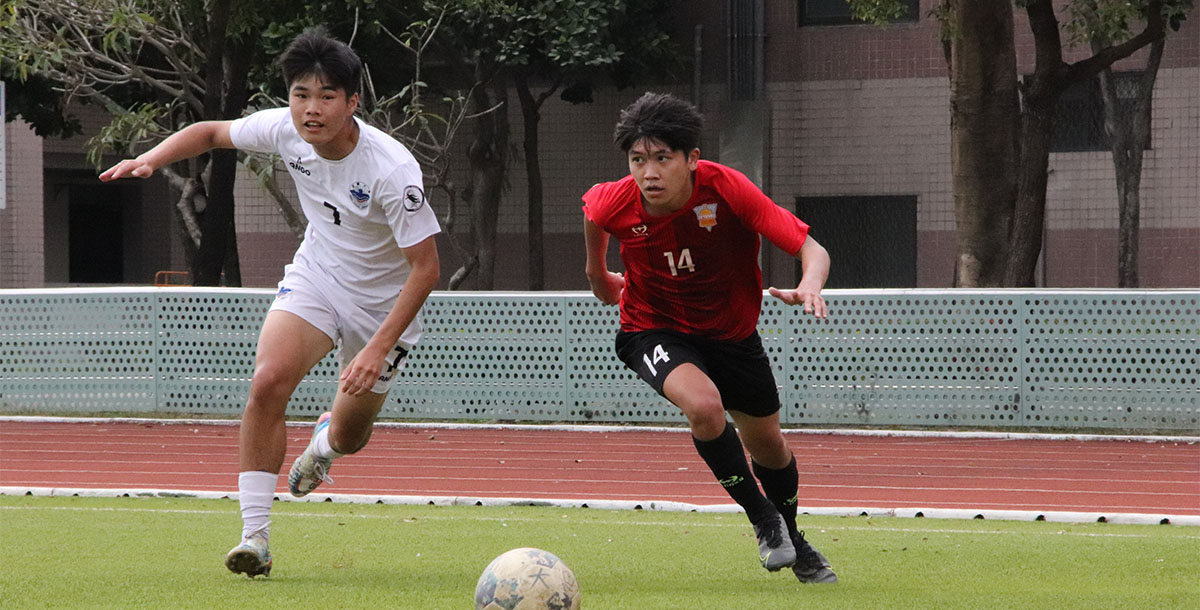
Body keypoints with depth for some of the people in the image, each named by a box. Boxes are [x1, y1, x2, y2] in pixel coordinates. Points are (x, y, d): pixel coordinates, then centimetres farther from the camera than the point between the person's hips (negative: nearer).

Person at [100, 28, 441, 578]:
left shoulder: (392, 170, -31)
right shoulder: (284, 130, -17)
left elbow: (425, 267, -25)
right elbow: (212, 132, 3)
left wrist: (379, 347, -31)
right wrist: (152, 158, -16)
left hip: (382, 302, -3)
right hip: (315, 278, 3)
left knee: (348, 438, 9)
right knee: (268, 382, -24)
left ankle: (326, 439, 51)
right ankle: (255, 534, -19)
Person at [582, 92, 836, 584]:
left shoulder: (726, 189, -30)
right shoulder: (614, 204, -25)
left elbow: (811, 249, -32)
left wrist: (809, 285, -53)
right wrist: (598, 271, 17)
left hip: (732, 330, 1)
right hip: (654, 330, -1)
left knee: (766, 443, 15)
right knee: (703, 404, -31)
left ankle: (791, 538, 47)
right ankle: (762, 519, -9)